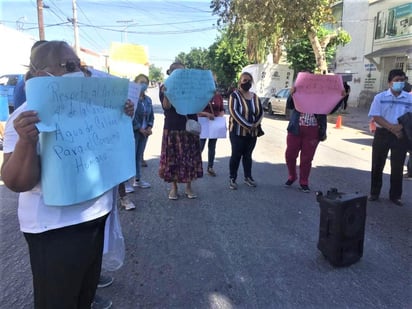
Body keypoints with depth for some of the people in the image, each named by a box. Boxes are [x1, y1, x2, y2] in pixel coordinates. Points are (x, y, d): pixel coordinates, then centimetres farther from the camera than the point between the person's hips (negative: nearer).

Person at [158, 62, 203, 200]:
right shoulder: (165, 87, 3)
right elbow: (166, 106, -10)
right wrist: (166, 92, -25)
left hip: (189, 127, 2)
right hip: (172, 128, -2)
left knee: (190, 158, 3)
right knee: (173, 158, 2)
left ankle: (188, 187, 15)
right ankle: (174, 187, 16)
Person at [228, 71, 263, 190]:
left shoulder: (255, 96, 12)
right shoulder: (235, 95, -6)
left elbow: (261, 111, 11)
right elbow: (234, 112, -18)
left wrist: (256, 123, -8)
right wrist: (247, 125, -22)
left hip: (252, 132, 5)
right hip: (237, 131, -5)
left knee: (248, 155, 13)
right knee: (236, 155, -2)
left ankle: (248, 177, 24)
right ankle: (232, 179, 8)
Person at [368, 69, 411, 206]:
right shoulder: (380, 97, -1)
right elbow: (375, 116, -8)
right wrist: (391, 127, -19)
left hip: (401, 135, 1)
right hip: (382, 134, -1)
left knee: (397, 167, 7)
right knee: (377, 165, 6)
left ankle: (395, 195, 20)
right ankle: (374, 193, 20)